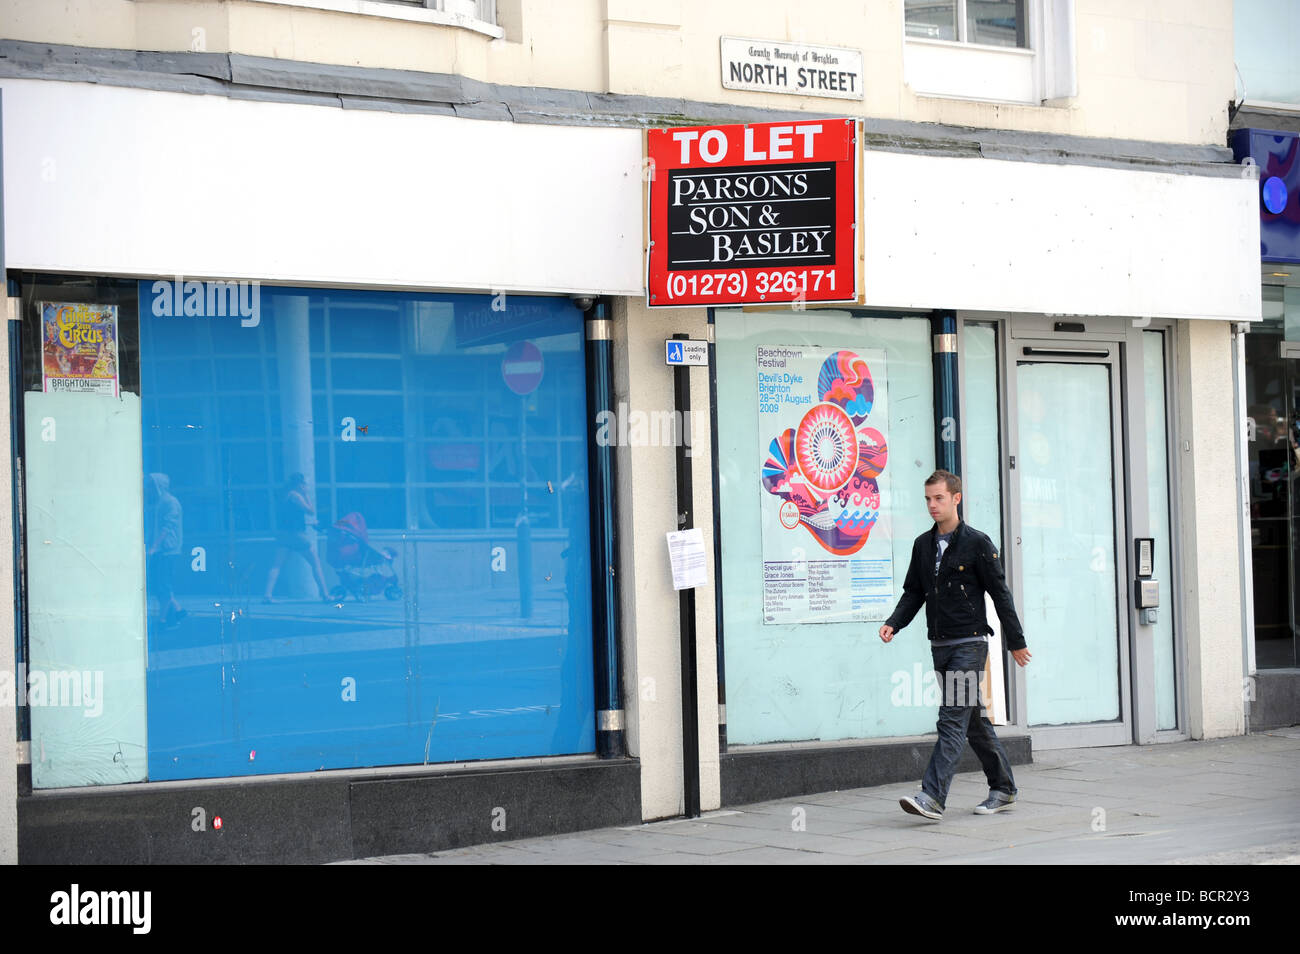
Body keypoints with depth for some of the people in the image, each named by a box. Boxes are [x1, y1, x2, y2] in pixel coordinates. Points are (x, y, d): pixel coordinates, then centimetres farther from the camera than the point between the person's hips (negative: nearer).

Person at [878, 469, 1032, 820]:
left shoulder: (977, 543, -6)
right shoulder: (923, 545, 11)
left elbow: (1000, 593, -4)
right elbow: (913, 592, 15)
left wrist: (1016, 642, -2)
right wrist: (894, 623, -3)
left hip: (969, 644, -7)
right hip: (940, 645, 7)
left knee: (952, 719, -13)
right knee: (974, 721, 13)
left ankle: (932, 797, -20)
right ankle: (1003, 788, 23)